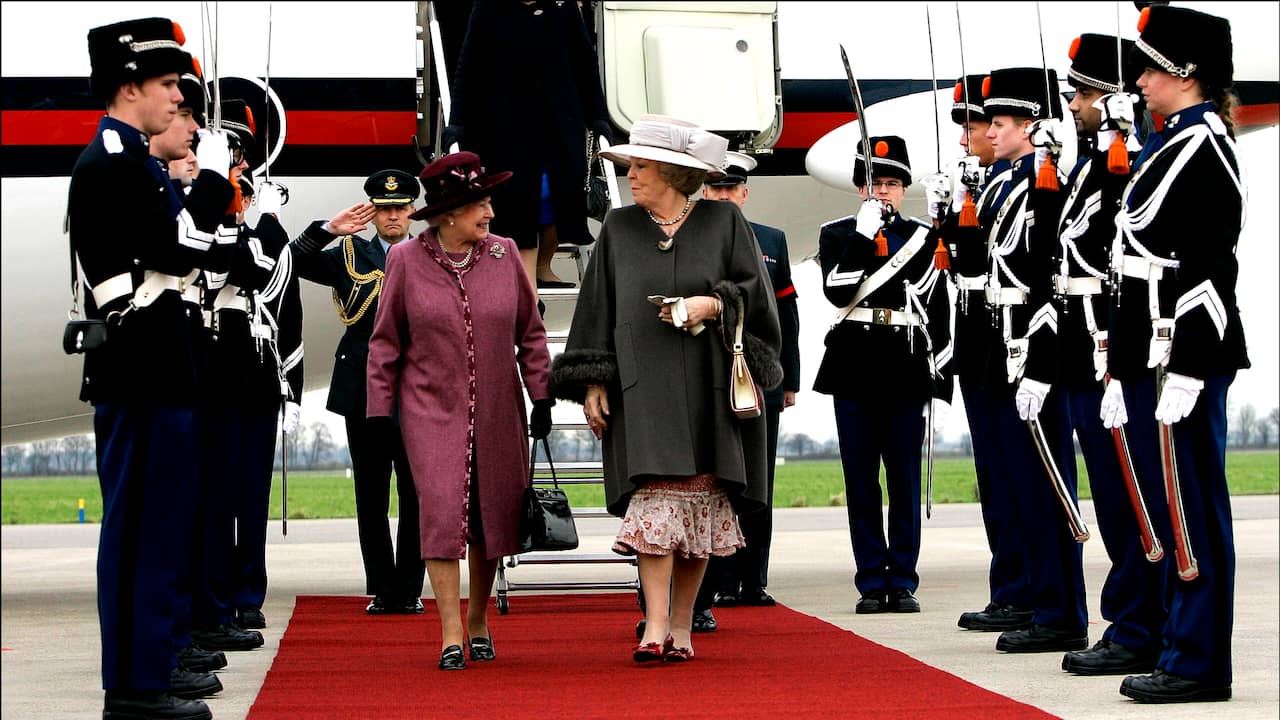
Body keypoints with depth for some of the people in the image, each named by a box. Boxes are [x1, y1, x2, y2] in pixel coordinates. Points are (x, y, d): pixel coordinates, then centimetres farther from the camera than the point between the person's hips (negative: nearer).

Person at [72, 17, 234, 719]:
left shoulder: (127, 161, 18)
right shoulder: (113, 164, -14)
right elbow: (181, 251, -21)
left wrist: (205, 192, 13)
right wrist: (212, 179, -10)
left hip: (152, 372, 11)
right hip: (143, 374, -11)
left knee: (154, 524, 16)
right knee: (144, 525, -6)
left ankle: (148, 663, 25)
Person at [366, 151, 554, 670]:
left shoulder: (504, 254, 2)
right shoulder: (406, 260, -3)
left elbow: (530, 331, 10)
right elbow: (385, 341, 4)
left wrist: (541, 398, 6)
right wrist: (381, 408, 0)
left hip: (497, 413, 3)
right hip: (431, 410, -2)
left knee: (492, 516, 7)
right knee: (443, 513, -13)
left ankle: (478, 621, 26)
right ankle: (451, 634, -9)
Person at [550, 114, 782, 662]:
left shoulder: (723, 222, 5)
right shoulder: (618, 228, 10)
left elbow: (755, 290, 5)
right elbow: (598, 309, 9)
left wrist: (712, 304, -13)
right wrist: (594, 383, 2)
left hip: (708, 389, 0)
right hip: (643, 390, 0)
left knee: (699, 507, 3)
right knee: (654, 500, -11)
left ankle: (681, 627, 14)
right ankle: (655, 628, -13)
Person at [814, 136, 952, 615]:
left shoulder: (924, 238, 10)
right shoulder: (837, 234, 8)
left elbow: (939, 310, 10)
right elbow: (837, 291, -9)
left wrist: (940, 372, 4)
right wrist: (863, 236, -12)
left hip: (907, 367, 0)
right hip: (854, 368, 0)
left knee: (905, 478, 2)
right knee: (861, 477, 2)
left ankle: (903, 583, 8)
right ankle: (872, 583, 7)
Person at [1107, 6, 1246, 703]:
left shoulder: (1201, 148, -12)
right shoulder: (1169, 144, 17)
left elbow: (1209, 271, -19)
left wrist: (1185, 371, -22)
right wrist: (1125, 370, 20)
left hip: (1187, 356, -10)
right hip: (1153, 355, 10)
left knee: (1192, 507, -5)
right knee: (1173, 506, 13)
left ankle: (1199, 663, 1)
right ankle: (1185, 646, 20)